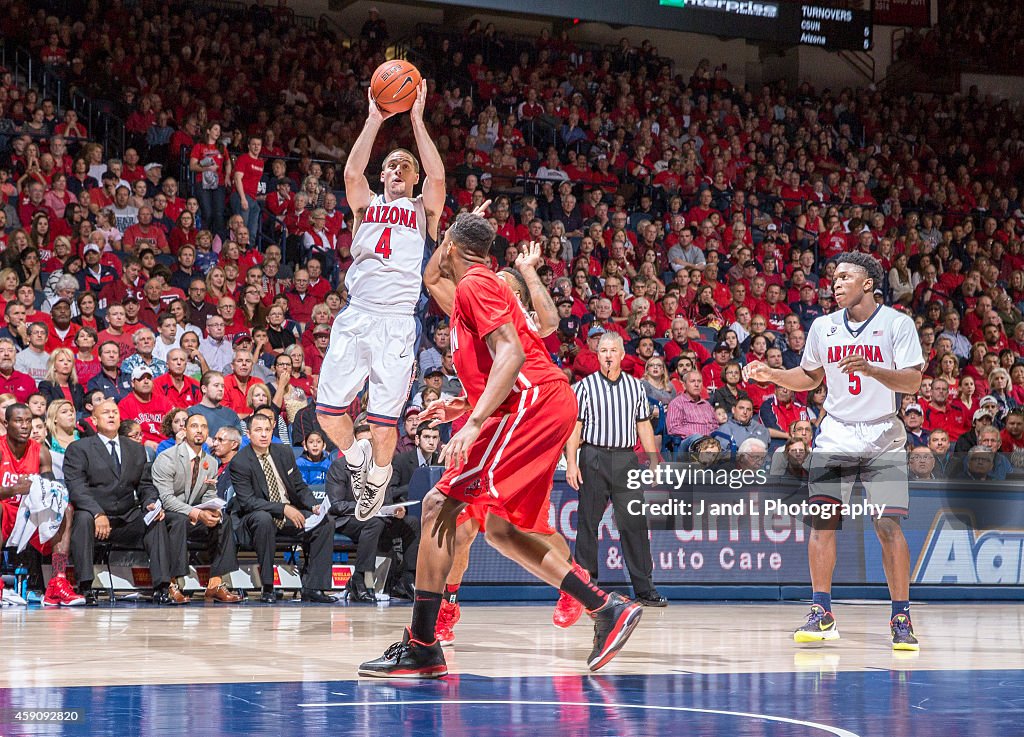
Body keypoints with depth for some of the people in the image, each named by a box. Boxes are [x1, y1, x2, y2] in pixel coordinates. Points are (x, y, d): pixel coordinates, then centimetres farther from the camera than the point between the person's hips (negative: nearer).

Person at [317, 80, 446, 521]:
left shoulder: (423, 212, 14)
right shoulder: (366, 205, 18)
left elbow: (437, 177, -6)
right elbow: (351, 172, -2)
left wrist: (417, 120, -5)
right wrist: (374, 120, -4)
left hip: (397, 323, -2)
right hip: (355, 317, 2)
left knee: (385, 420, -4)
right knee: (328, 410, -4)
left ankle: (377, 478, 24)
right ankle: (357, 459, 25)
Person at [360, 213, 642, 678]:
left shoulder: (475, 284, -5)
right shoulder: (484, 286, 25)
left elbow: (512, 353, -19)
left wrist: (474, 421, -26)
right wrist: (466, 406, 27)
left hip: (532, 404, -10)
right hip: (546, 405, 10)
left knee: (439, 504, -13)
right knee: (500, 531, 15)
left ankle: (421, 648, -16)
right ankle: (607, 609, 11)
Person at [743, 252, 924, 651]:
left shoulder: (897, 323, -5)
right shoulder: (823, 326, 8)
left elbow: (912, 381, -13)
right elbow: (809, 377, 22)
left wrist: (870, 369, -29)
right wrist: (771, 374, 6)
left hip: (883, 437, -3)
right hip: (835, 436, 3)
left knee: (888, 525, -9)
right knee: (822, 520, -7)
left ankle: (901, 618, -1)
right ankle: (822, 614, 0)